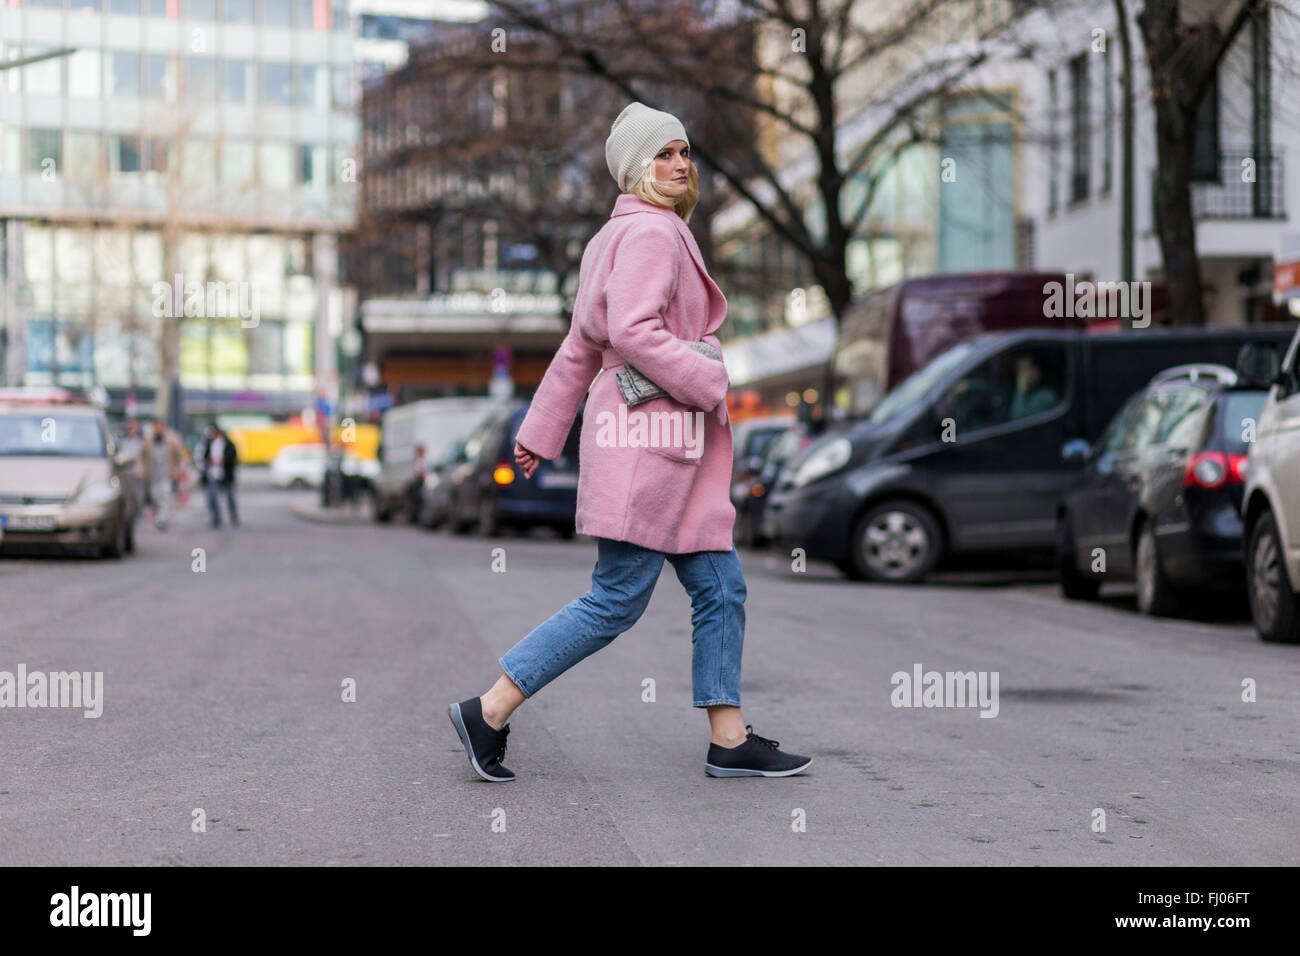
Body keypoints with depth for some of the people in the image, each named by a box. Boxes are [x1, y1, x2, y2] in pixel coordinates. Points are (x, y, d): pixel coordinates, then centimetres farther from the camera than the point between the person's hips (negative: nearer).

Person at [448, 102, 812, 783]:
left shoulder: (622, 235, 20)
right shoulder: (651, 231, -10)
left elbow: (581, 347, 22)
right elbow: (633, 331, -25)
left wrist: (541, 433, 24)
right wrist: (713, 384, -17)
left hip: (676, 444, 10)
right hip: (646, 430, -10)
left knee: (720, 587, 9)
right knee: (618, 600, -7)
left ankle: (729, 740, 13)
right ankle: (487, 713, -2)